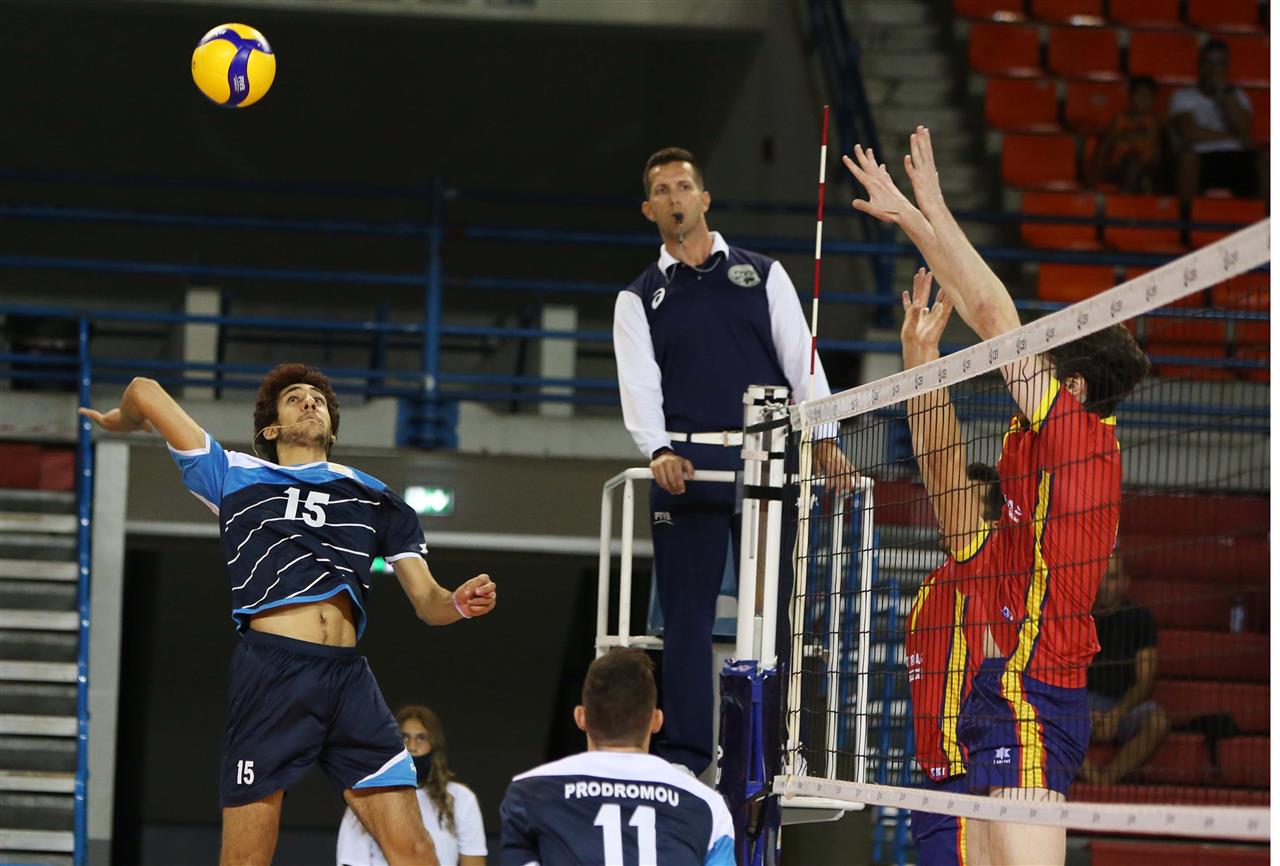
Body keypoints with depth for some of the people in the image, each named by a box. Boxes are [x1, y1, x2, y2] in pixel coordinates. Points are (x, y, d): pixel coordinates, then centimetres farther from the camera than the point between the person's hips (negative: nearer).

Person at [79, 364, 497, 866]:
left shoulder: (377, 499, 25)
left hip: (348, 676, 2)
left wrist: (458, 604, 0)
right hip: (270, 669, -2)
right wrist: (120, 421, 42)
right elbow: (146, 393, 20)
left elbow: (425, 600, 22)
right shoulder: (236, 477, 18)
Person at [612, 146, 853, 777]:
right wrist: (658, 450, -16)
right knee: (686, 614, -3)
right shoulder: (640, 299, 14)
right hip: (685, 464, 0)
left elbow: (801, 360, 8)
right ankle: (683, 759, -1)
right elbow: (638, 385, 2)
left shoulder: (762, 274, 15)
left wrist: (822, 437, -6)